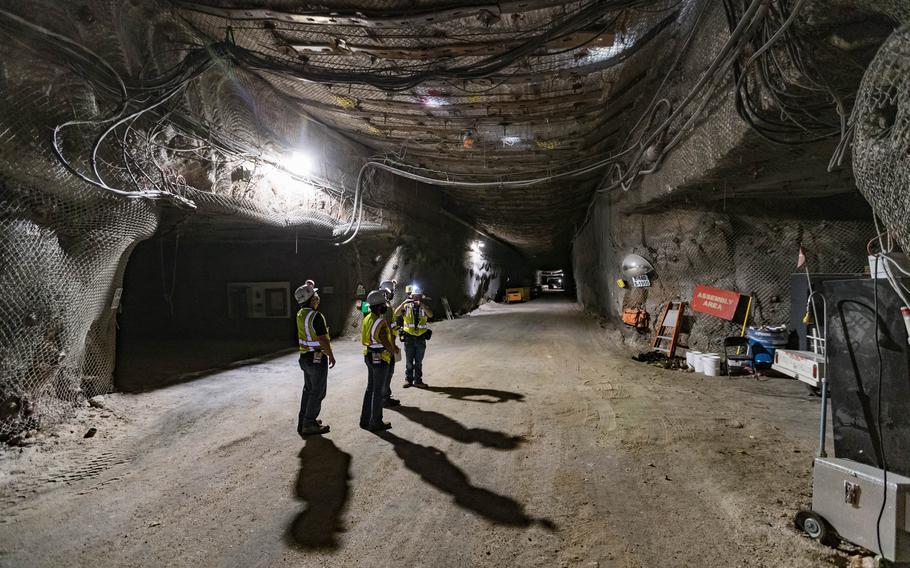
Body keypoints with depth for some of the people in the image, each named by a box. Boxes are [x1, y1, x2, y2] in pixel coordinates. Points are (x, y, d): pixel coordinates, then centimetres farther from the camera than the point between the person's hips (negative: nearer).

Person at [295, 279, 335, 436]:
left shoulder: (300, 314, 3)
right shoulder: (316, 316, -22)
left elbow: (311, 305, 28)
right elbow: (323, 340, -21)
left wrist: (308, 288, 20)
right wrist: (331, 356, -10)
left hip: (305, 357, 9)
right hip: (317, 358, -9)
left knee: (308, 389, 19)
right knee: (317, 392, 2)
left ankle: (303, 421, 26)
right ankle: (309, 425, 8)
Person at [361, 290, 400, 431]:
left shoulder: (368, 318, 6)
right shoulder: (380, 323, -23)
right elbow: (386, 343, -22)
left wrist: (393, 346, 15)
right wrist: (395, 350, 0)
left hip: (369, 357, 9)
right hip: (380, 359, -9)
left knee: (370, 388, 18)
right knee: (378, 391, 2)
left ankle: (365, 420, 26)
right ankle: (376, 423, 12)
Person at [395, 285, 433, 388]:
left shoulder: (424, 307, 3)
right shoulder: (406, 306, 2)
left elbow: (430, 315, -18)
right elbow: (396, 314, -15)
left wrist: (422, 305, -31)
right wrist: (403, 303, -27)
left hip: (421, 338, 1)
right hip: (409, 337, -1)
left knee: (419, 362, 8)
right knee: (409, 361, 7)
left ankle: (418, 380, 17)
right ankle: (408, 379, 19)